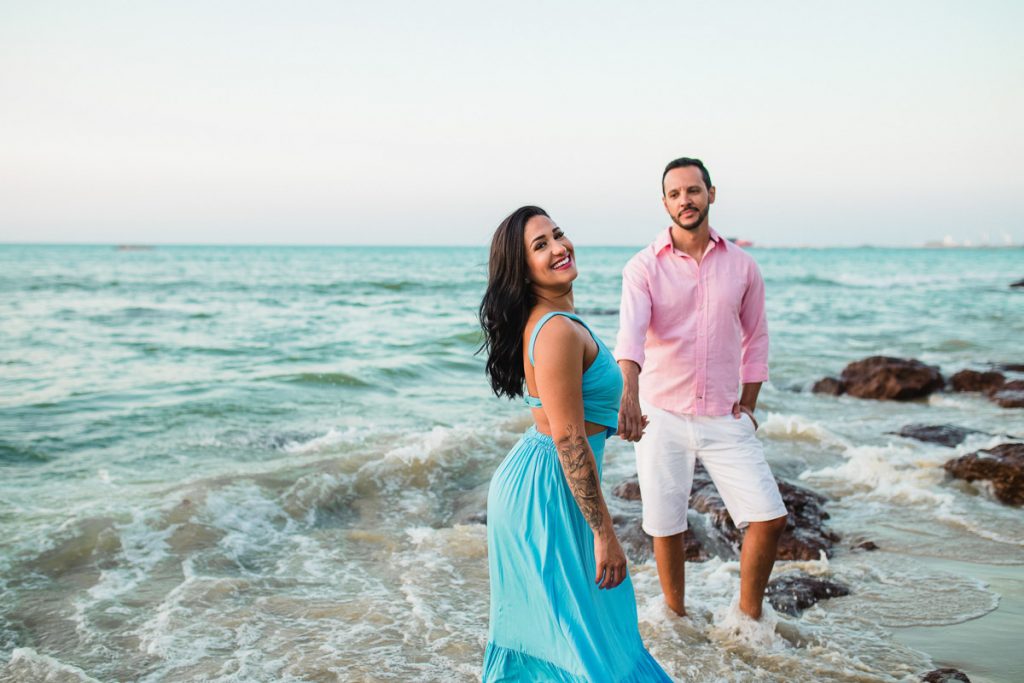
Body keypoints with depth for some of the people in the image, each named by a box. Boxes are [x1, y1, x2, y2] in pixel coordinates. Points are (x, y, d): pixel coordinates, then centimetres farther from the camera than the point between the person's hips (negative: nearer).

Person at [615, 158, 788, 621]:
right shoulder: (644, 267, -6)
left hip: (724, 418, 2)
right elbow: (630, 332, -22)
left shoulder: (741, 266, 4)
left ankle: (749, 618, 18)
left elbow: (755, 339, 13)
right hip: (661, 417, -2)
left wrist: (747, 404, 5)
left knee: (769, 517, -3)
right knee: (666, 528, 7)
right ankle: (677, 619, 29)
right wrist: (630, 393, -40)